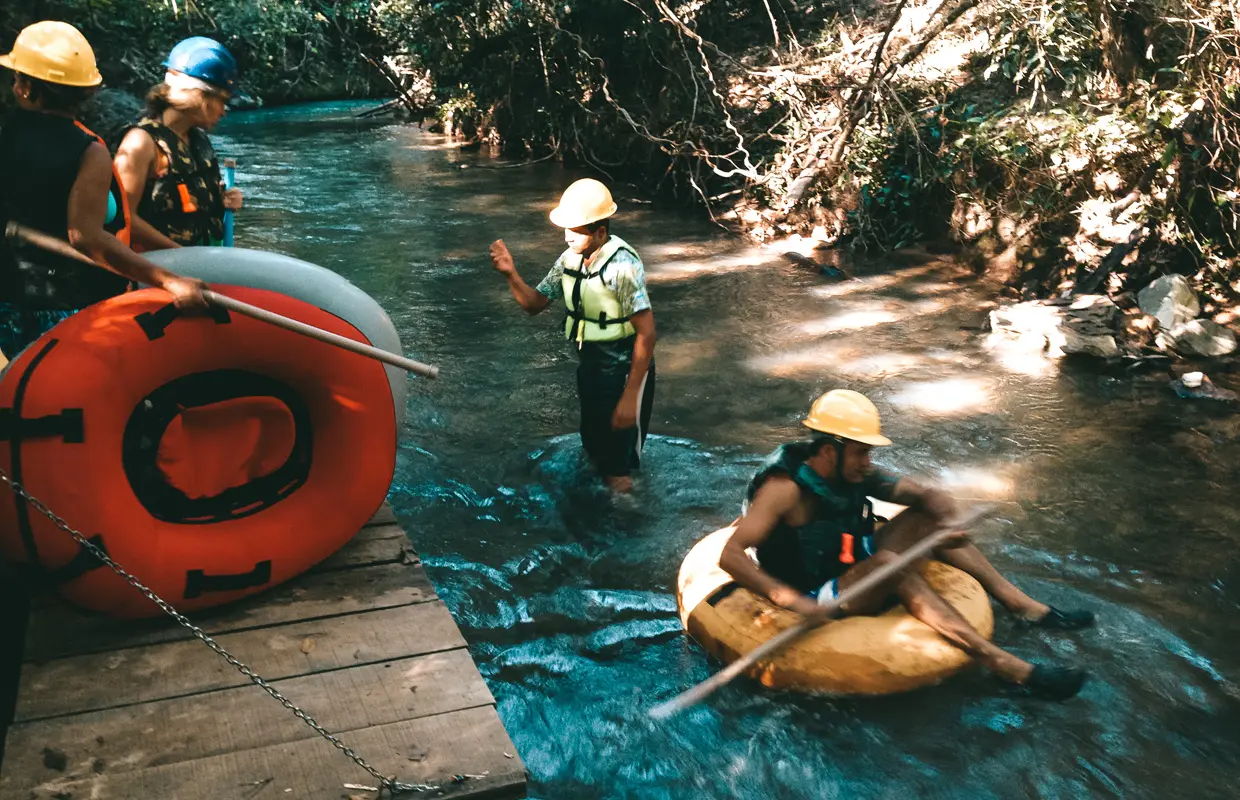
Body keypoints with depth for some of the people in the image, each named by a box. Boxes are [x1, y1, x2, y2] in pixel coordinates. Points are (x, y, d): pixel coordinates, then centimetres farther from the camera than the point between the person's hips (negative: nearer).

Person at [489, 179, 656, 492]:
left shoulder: (622, 265, -25)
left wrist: (630, 396, -27)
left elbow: (646, 333, -25)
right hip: (589, 366, 7)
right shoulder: (570, 259, -4)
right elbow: (535, 304, 6)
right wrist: (511, 274, -14)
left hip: (624, 370, -7)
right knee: (593, 441, 23)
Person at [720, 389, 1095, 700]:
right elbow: (730, 555, -32)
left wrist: (947, 524, -26)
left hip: (854, 579, 9)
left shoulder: (855, 473, -2)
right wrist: (792, 600, -41)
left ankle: (1024, 606, -3)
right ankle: (1008, 668, -37)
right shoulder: (786, 488, -23)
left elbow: (929, 496, -4)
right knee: (889, 564, -33)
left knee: (926, 518, -1)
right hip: (814, 603, -8)